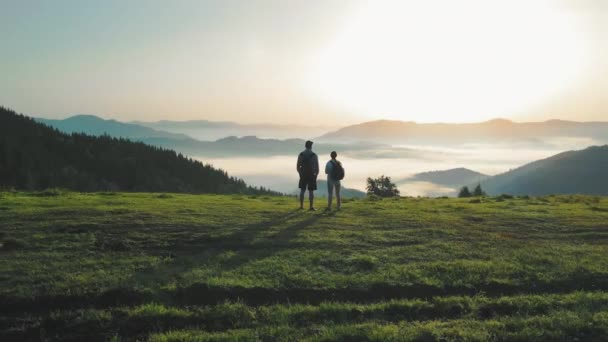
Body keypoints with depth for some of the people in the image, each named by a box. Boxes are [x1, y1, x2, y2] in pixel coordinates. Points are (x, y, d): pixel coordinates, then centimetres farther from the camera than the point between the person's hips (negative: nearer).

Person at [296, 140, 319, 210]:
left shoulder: (301, 154, 0)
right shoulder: (314, 155, -6)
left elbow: (298, 166, 1)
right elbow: (317, 167, -8)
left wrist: (300, 174, 14)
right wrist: (316, 175, 3)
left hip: (303, 175, 2)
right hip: (311, 175, -2)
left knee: (302, 190, 11)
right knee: (311, 191, 1)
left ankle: (301, 205, 11)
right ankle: (311, 206, -1)